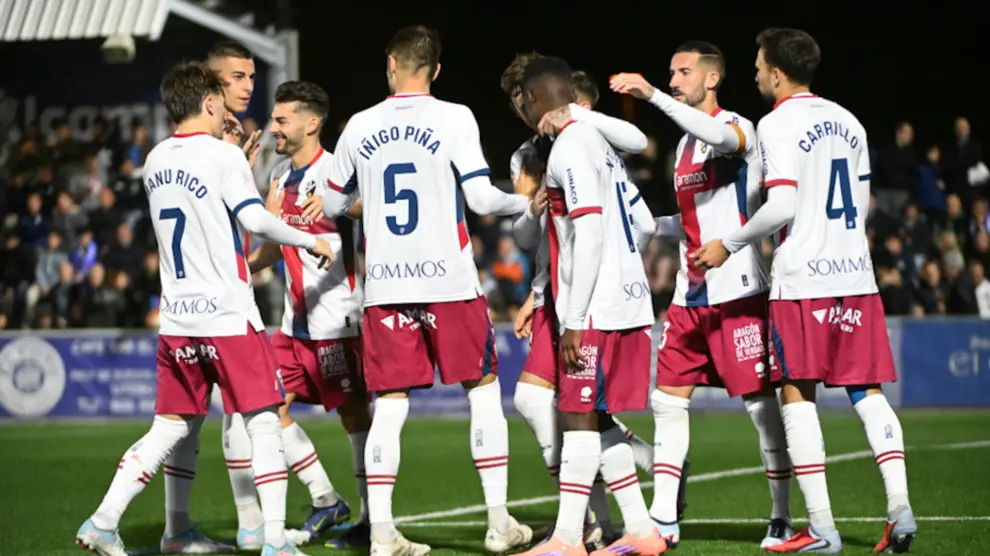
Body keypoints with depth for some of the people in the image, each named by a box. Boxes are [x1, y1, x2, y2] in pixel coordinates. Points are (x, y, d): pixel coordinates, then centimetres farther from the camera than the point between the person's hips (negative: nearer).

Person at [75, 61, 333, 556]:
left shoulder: (155, 161, 13)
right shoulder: (224, 156, -8)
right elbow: (256, 219, -17)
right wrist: (310, 241, -4)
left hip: (176, 319, 6)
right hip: (228, 315, -6)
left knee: (171, 426, 13)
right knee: (263, 420, 0)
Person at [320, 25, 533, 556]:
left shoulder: (359, 127, 6)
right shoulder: (454, 118, -4)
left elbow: (333, 204, 18)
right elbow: (480, 197, -9)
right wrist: (527, 202, 10)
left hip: (384, 285, 3)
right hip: (448, 280, -3)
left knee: (389, 406, 5)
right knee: (484, 388, 9)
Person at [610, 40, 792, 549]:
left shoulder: (739, 128, -7)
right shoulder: (685, 142, 18)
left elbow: (719, 137, -34)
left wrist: (652, 96, -38)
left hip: (737, 292, -8)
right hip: (690, 295, 8)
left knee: (760, 403, -4)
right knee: (668, 400, 5)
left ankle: (781, 519, 5)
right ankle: (664, 518, 10)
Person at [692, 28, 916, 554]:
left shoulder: (778, 123, -7)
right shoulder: (847, 122, 15)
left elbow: (782, 207, -15)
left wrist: (729, 244, -4)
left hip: (802, 280, -6)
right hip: (855, 274, 6)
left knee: (797, 393, 0)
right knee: (867, 390, 7)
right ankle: (899, 506, -6)